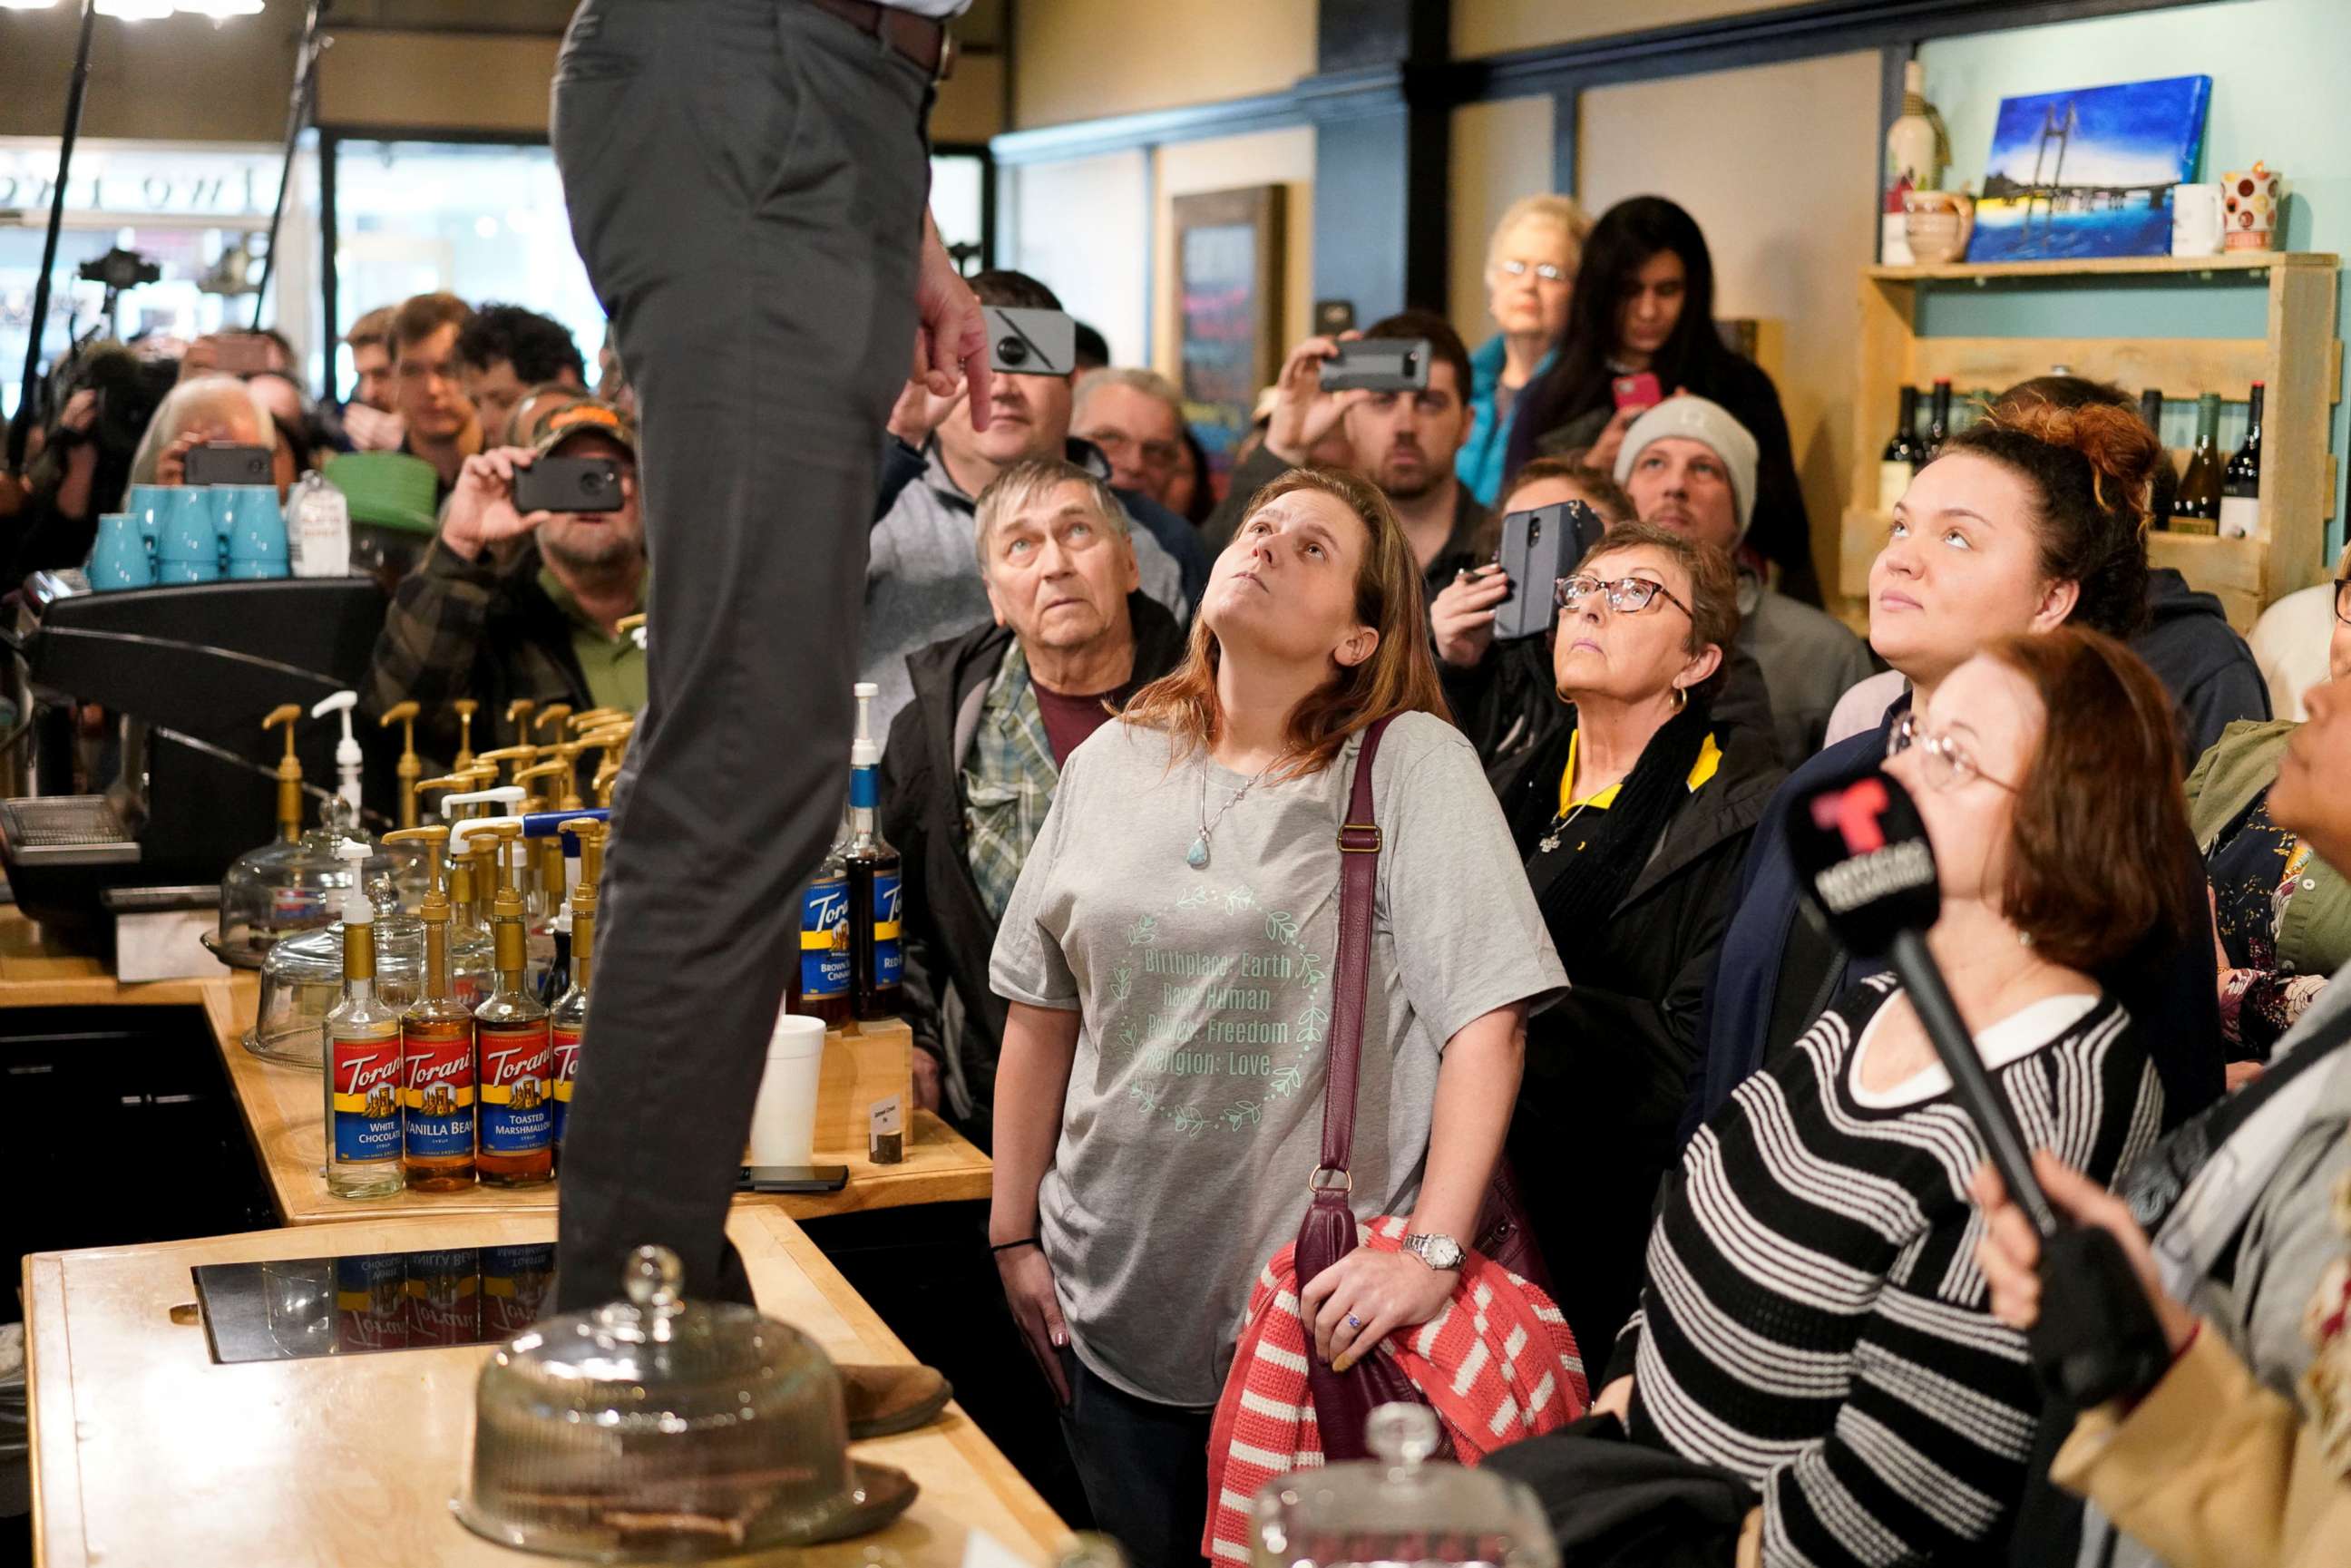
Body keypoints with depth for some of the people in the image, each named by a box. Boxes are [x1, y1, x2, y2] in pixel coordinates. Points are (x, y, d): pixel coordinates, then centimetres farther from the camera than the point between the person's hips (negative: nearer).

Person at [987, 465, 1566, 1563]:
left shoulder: (1412, 762, -8)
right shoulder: (1111, 764, 5)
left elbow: (1485, 1017, -14)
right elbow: (1041, 1015, 11)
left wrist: (1433, 1249, -22)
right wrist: (1015, 1234, 10)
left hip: (1323, 1306, -4)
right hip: (1114, 1300, 4)